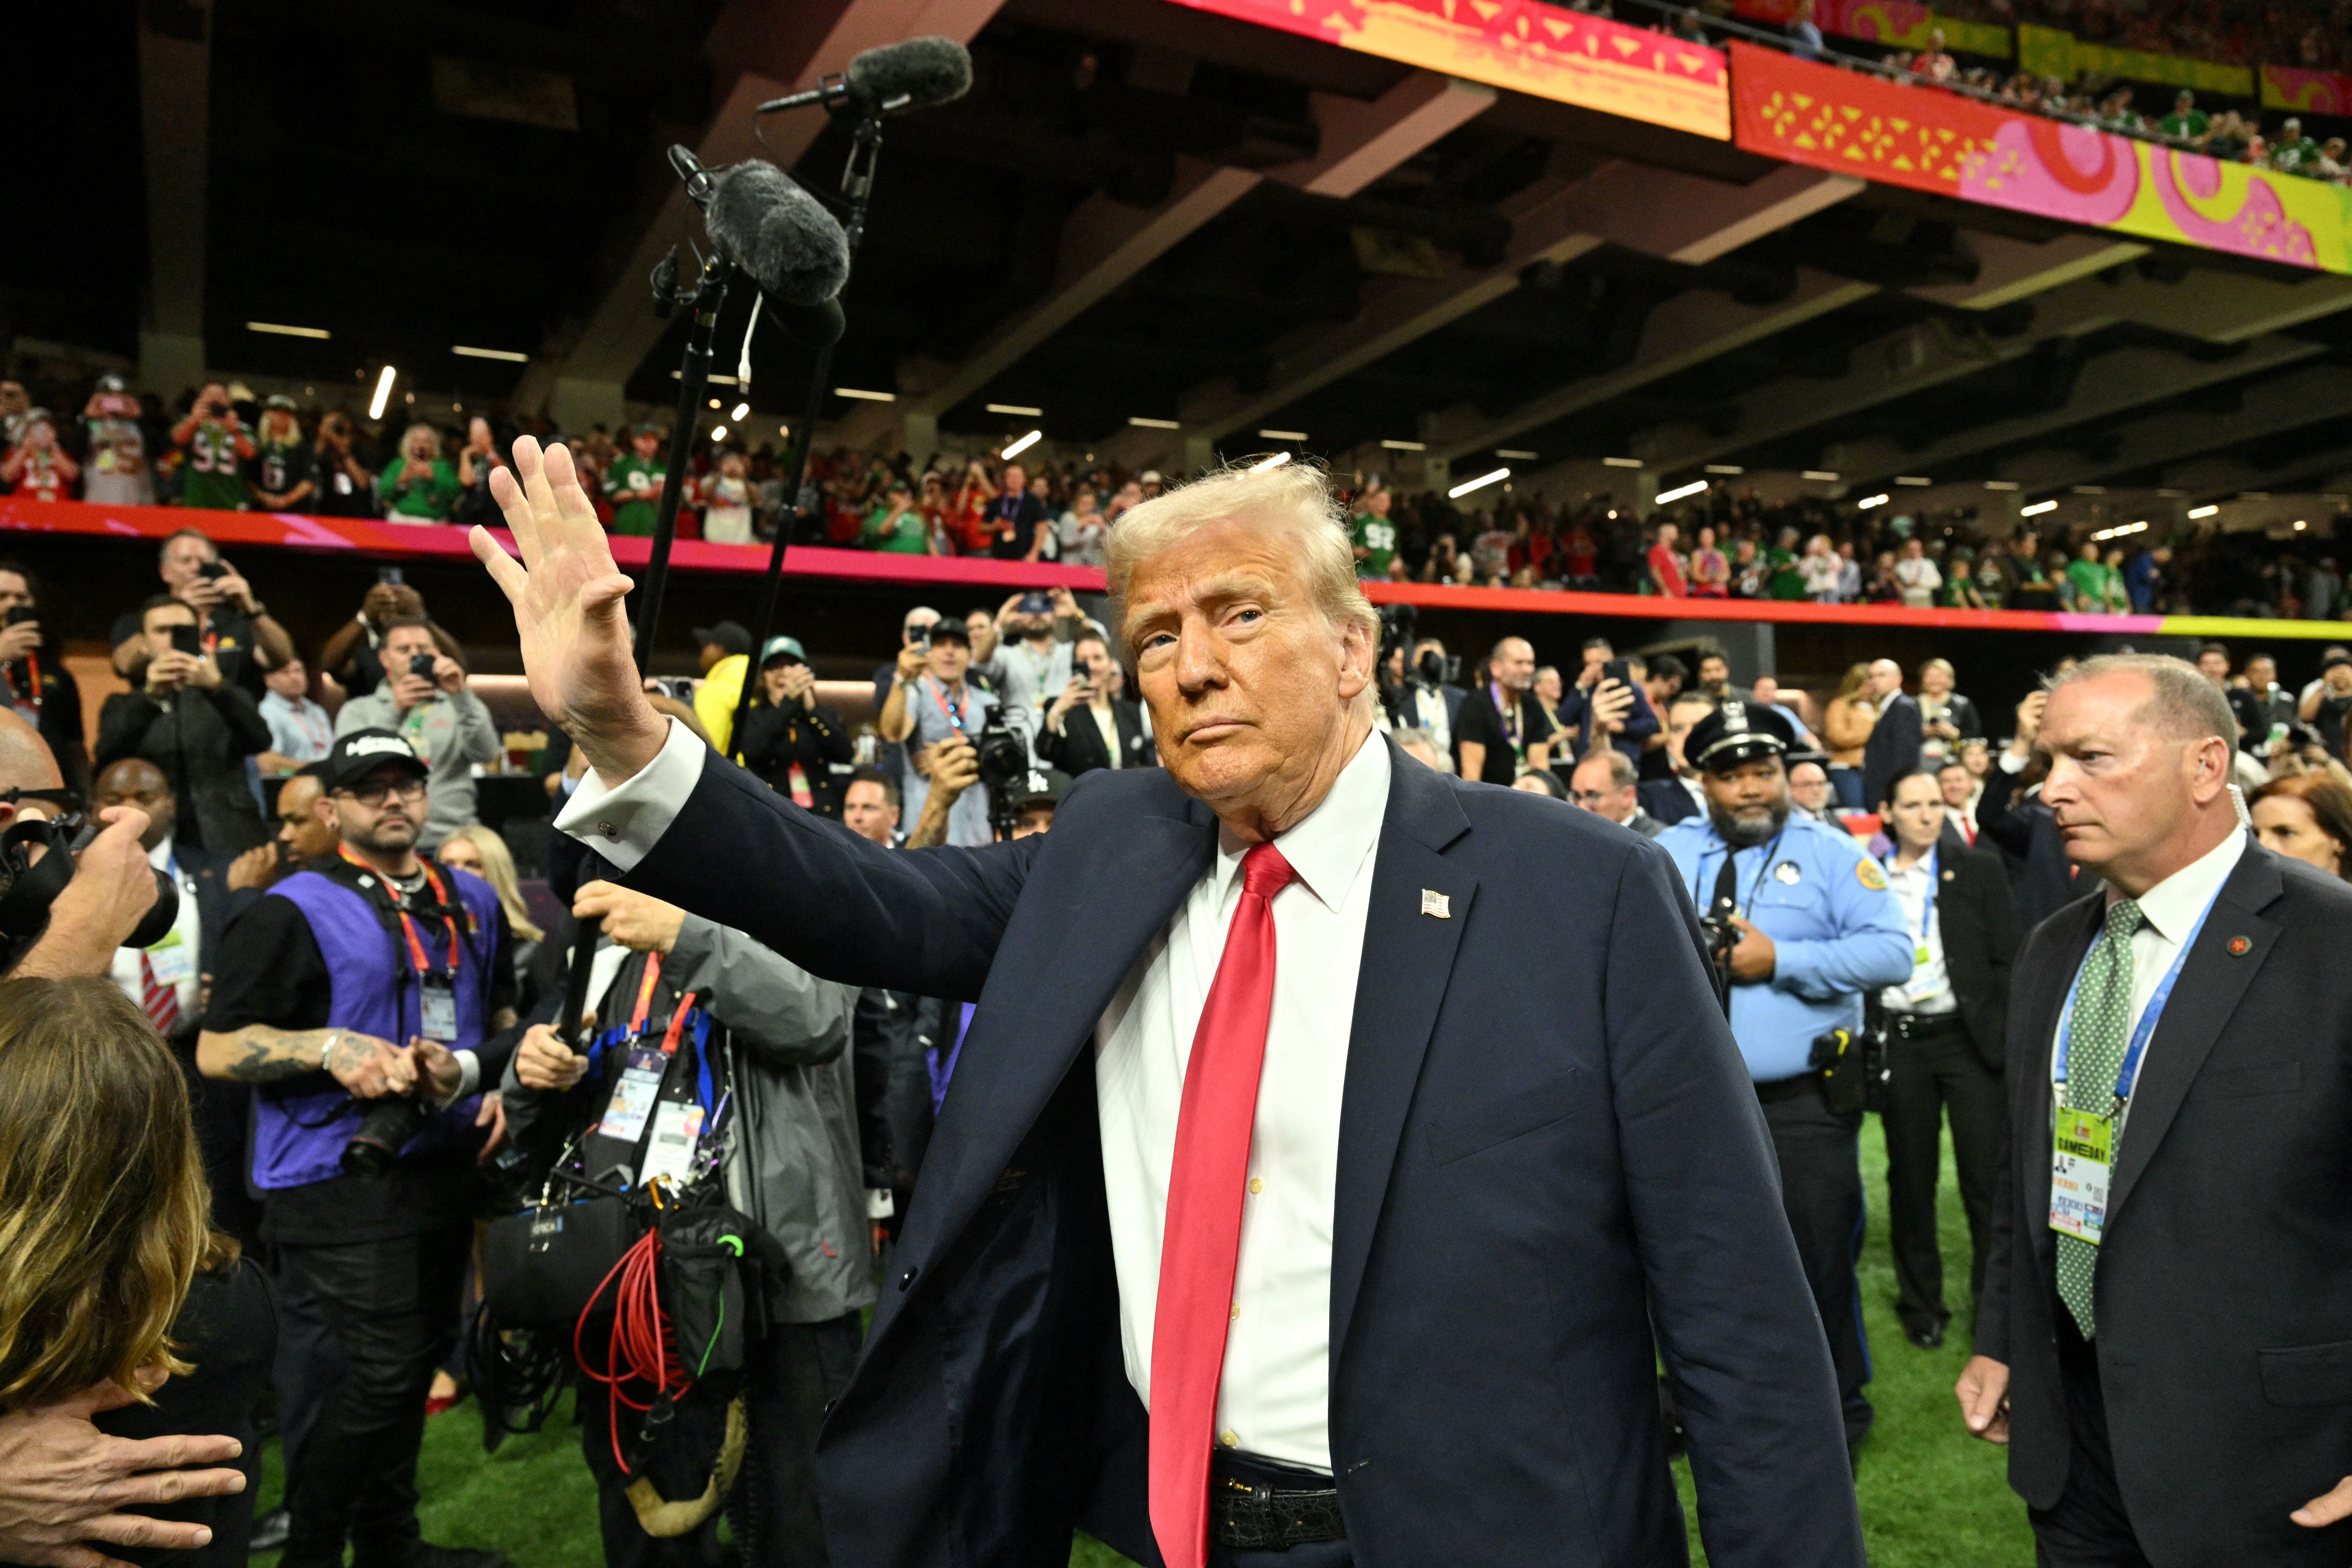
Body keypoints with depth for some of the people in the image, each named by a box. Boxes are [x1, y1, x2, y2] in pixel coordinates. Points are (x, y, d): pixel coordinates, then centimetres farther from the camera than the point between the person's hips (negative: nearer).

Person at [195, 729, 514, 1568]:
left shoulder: (472, 901, 10)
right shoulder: (296, 911, -9)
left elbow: (503, 1015, 22)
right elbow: (217, 1049, -10)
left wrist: (499, 1081, 4)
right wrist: (329, 1046, -23)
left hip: (442, 1167, 7)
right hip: (339, 1178, -6)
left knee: (421, 1357, 15)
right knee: (388, 1368, -8)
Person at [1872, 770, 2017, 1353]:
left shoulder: (1979, 870, 3)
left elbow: (2007, 959, 1)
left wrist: (2004, 1033, -7)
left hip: (1967, 1035, -1)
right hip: (1898, 1038, 1)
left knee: (1987, 1175, 0)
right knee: (1911, 1178, 10)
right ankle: (1920, 1303, 23)